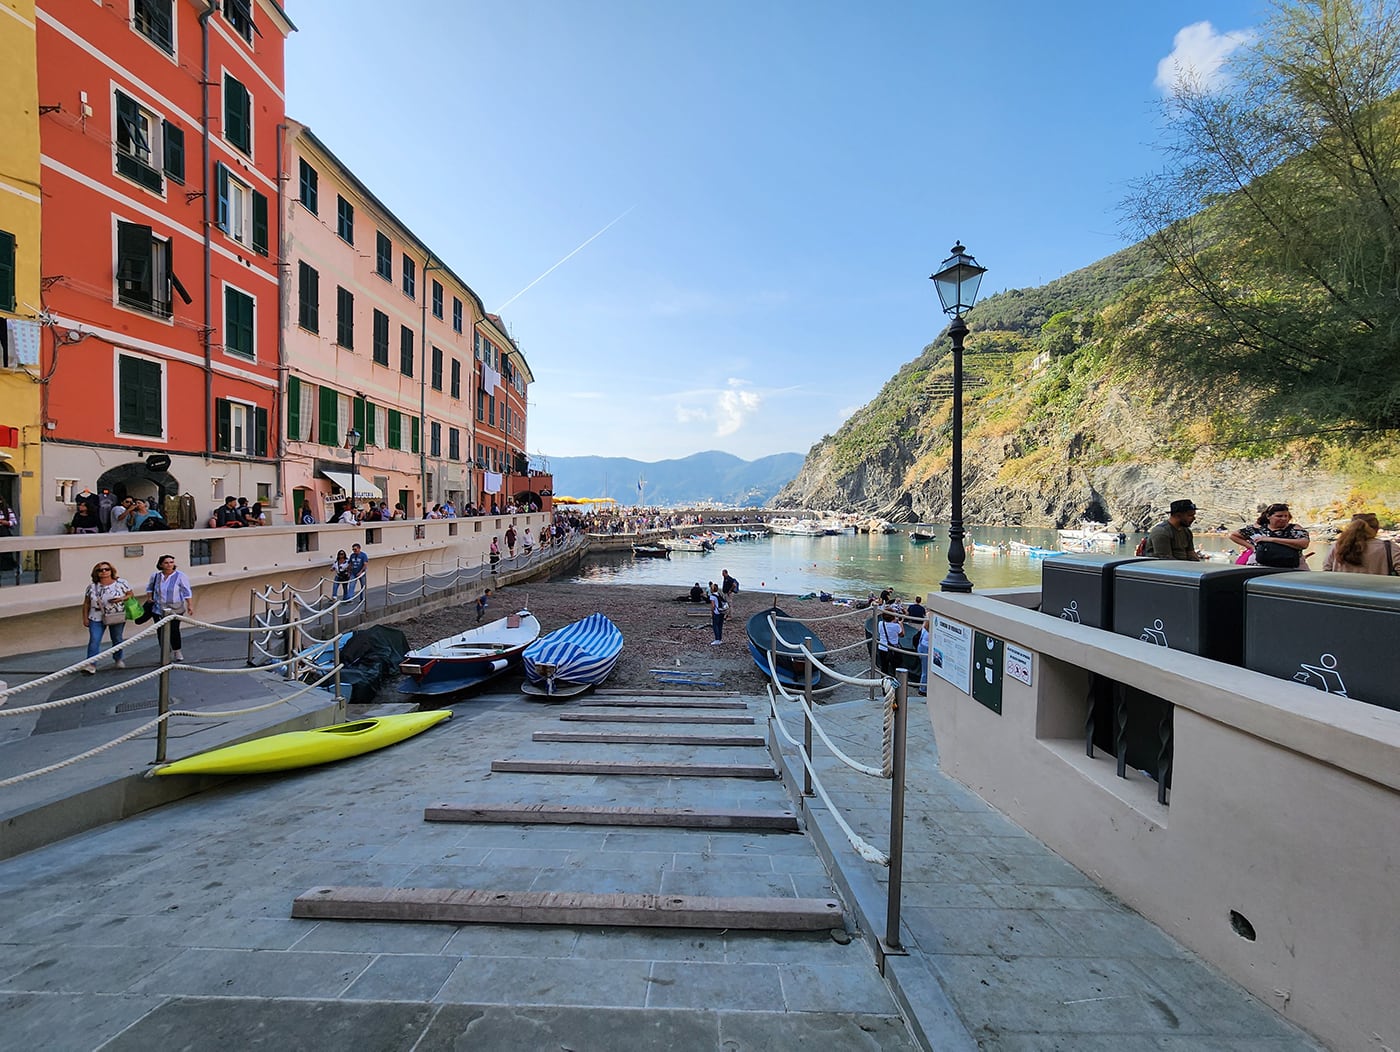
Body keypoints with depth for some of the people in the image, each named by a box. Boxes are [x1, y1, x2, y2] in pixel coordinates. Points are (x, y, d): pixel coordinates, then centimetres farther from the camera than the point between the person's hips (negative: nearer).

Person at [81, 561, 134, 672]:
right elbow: (86, 603, 6)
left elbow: (131, 594, 2)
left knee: (117, 640, 13)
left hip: (117, 617, 0)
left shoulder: (121, 583, -3)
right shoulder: (92, 587, 1)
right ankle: (90, 664, -7)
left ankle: (118, 659, 31)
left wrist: (121, 599, -18)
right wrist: (85, 618, 2)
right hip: (96, 618, 0)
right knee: (94, 640, -10)